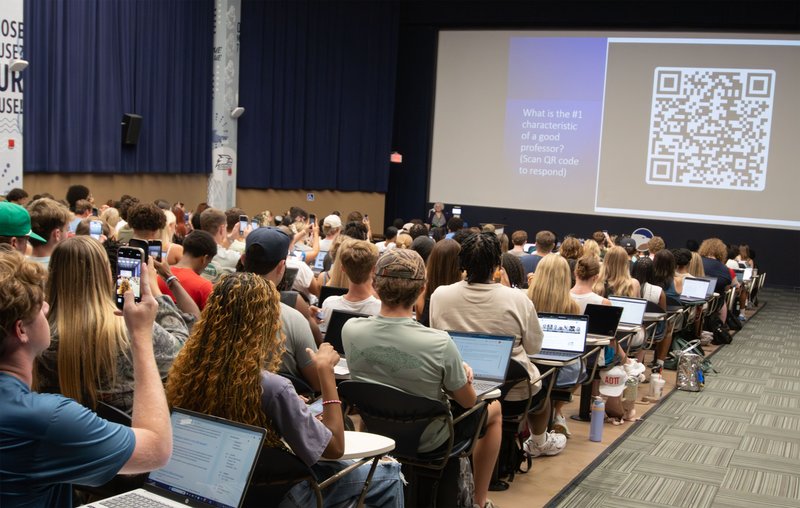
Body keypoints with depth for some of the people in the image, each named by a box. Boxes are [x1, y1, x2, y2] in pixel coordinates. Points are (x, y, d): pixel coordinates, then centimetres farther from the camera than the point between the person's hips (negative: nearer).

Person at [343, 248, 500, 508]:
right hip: (426, 439, -4)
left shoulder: (350, 330, -21)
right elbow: (467, 401, -17)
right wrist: (464, 376, 5)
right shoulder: (439, 343, -34)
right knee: (493, 410, 25)